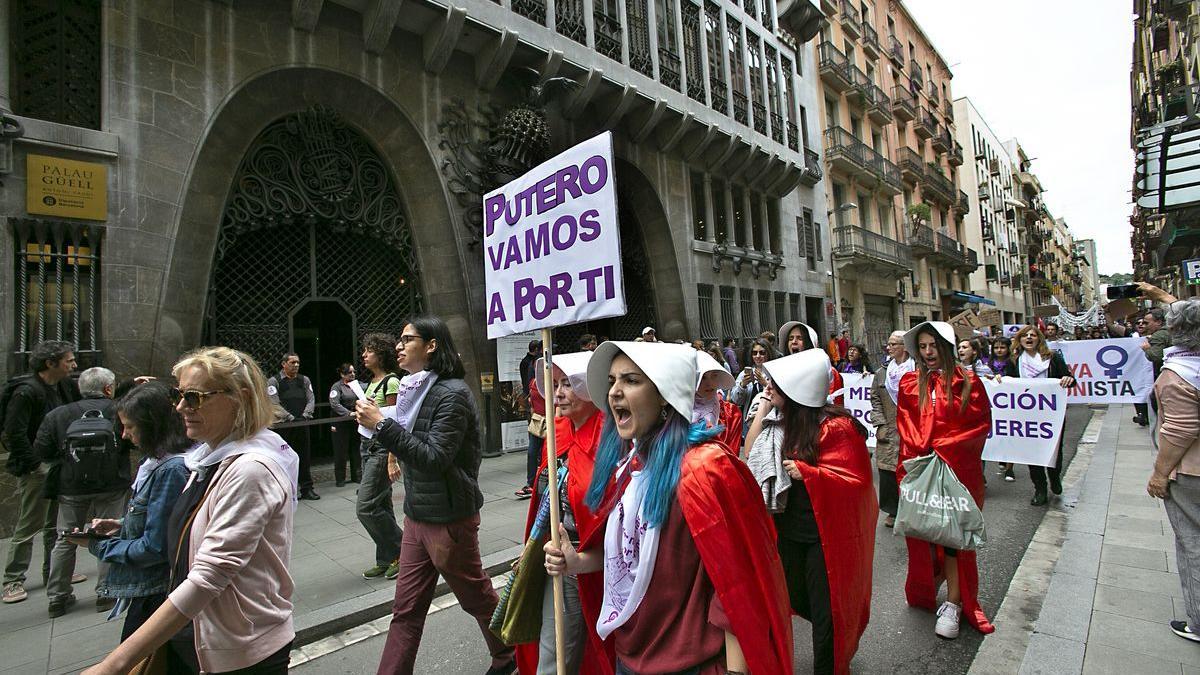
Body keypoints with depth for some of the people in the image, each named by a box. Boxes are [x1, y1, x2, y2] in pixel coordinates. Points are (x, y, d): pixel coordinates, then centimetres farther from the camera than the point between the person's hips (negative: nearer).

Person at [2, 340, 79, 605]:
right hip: (35, 470, -8)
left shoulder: (66, 386, 4)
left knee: (56, 523, 16)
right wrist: (37, 465, -17)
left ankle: (55, 572, 28)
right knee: (28, 526, 1)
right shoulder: (25, 392, -18)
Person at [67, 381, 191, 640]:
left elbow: (154, 548, -22)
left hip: (153, 596, -9)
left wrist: (98, 546, -9)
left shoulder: (171, 470, -26)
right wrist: (122, 524, 4)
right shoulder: (157, 462, 5)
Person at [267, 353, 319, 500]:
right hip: (283, 426, -4)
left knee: (305, 457, 8)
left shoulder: (304, 380, 12)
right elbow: (275, 404, -11)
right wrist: (291, 418, -17)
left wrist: (305, 415, -9)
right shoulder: (274, 381, -2)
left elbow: (311, 399, 7)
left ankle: (307, 489, 16)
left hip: (302, 425, 4)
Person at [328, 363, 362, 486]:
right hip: (341, 423, -5)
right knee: (341, 452, 3)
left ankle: (357, 476, 21)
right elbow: (335, 404, -17)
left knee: (356, 450, 11)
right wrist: (349, 413, -25)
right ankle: (340, 479, 13)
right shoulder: (337, 386, -5)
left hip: (355, 422, 5)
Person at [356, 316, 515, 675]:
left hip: (448, 518, -7)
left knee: (477, 596, 14)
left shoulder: (452, 394, -20)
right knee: (406, 609, 14)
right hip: (417, 514, 7)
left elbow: (434, 457, -25)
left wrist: (383, 423, -25)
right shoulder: (417, 389, 6)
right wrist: (378, 422, 2)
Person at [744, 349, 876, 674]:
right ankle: (837, 644, 48)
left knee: (825, 611, 9)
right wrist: (761, 412, -7)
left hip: (825, 534, -7)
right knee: (797, 600, 21)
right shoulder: (781, 421, 0)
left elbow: (857, 480, -18)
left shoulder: (835, 426, -20)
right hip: (789, 530, 7)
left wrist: (805, 472, -28)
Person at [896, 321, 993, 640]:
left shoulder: (967, 382, 0)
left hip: (957, 469, -2)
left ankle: (953, 603, 12)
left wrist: (944, 447, -10)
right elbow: (905, 425, 6)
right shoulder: (909, 383, 7)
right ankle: (925, 592, 28)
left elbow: (982, 423, -2)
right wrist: (920, 451, -7)